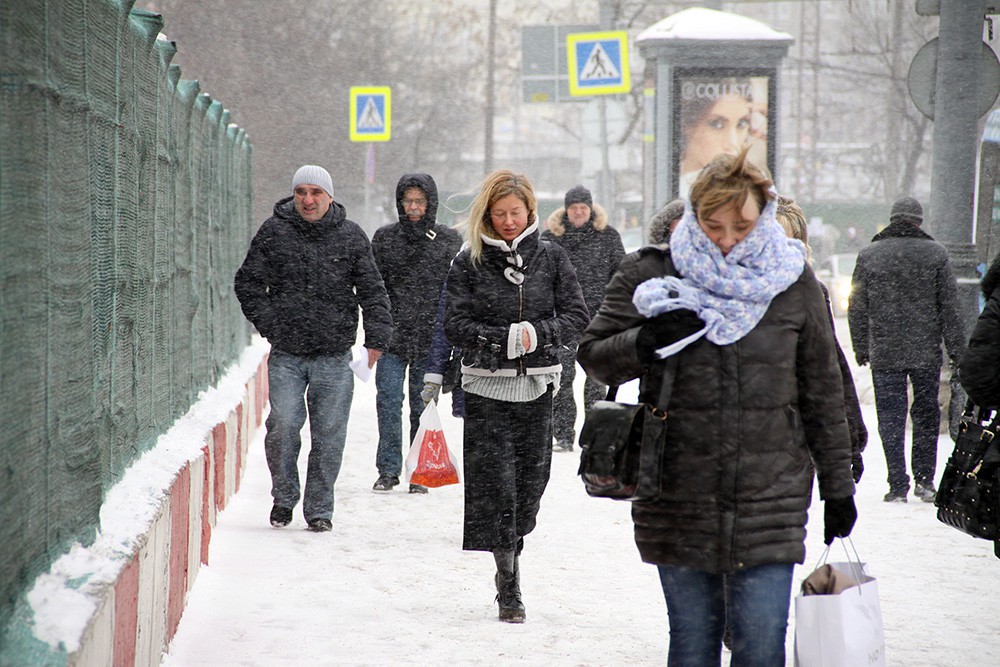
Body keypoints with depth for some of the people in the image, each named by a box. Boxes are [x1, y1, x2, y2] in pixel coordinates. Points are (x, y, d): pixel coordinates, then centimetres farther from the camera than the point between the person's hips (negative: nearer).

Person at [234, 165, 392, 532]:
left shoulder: (351, 237, 6)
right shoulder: (274, 233, 5)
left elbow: (373, 291, 7)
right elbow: (248, 283, 10)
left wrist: (376, 338, -2)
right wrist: (269, 324, 0)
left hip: (334, 356, 0)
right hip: (286, 354, 0)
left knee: (329, 434, 1)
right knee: (283, 425, -9)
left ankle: (319, 508, 13)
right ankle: (283, 497, 13)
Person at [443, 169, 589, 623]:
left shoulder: (551, 258, 6)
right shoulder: (469, 262, 2)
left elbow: (577, 317, 2)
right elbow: (455, 325, -4)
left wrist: (536, 334, -14)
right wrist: (504, 340, -16)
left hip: (536, 387, 2)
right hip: (486, 387, -2)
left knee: (531, 480, 2)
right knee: (494, 482, -6)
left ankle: (509, 557, 25)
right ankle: (509, 587, -2)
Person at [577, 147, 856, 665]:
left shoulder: (792, 282, 4)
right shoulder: (650, 274, 1)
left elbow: (822, 391, 11)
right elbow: (593, 355, 5)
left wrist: (837, 484, 13)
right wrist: (647, 341, -16)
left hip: (769, 504, 0)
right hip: (679, 500, 0)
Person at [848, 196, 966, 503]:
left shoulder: (868, 256, 0)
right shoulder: (936, 254, -2)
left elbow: (857, 308, 3)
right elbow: (949, 306, -1)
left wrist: (861, 348, 12)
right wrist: (957, 349, 5)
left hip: (885, 354, 0)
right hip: (926, 352, 0)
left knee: (891, 419, 3)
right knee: (926, 415, 13)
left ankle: (898, 486, 0)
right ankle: (924, 480, 13)